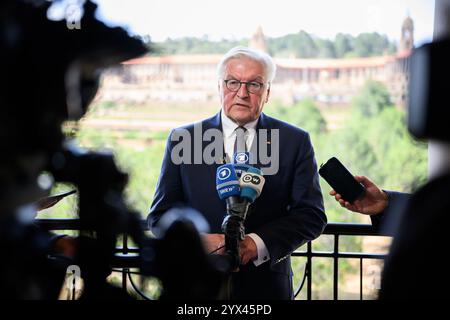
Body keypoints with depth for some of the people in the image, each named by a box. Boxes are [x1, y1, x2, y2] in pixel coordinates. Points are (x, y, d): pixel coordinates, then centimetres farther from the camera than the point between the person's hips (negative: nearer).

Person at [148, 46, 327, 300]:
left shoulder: (295, 142, -1)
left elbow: (312, 215, -6)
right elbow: (161, 213, -1)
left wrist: (257, 244, -20)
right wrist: (199, 241, -19)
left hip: (267, 286, 0)